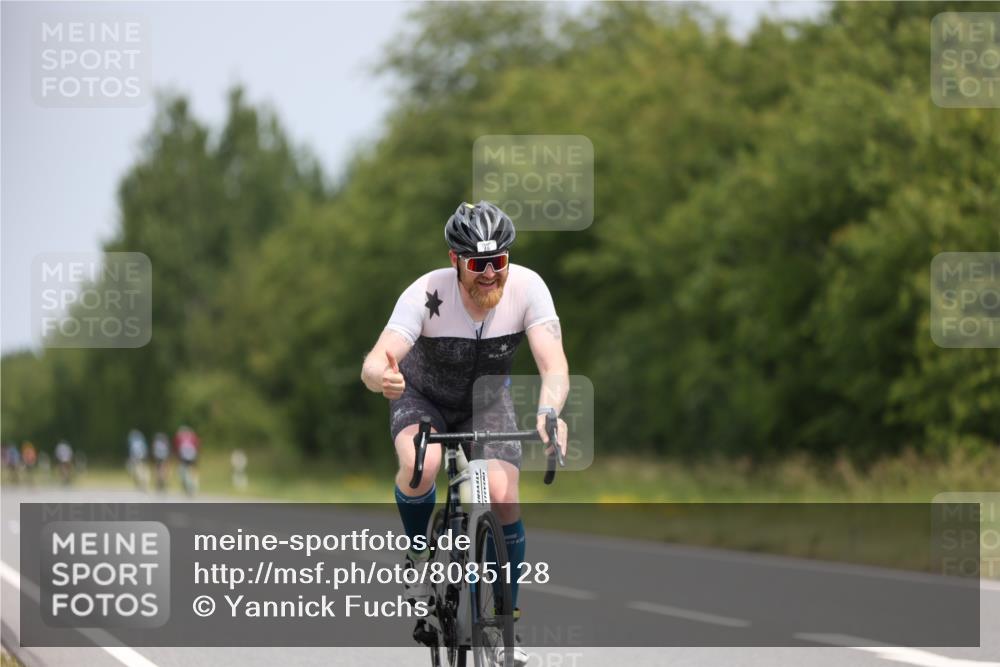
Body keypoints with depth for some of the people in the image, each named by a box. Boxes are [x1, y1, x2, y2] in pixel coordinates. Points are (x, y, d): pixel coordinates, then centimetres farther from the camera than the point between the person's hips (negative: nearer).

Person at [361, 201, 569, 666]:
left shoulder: (527, 288, -28)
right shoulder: (427, 294, -33)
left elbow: (554, 365, -36)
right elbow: (373, 365, -41)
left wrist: (548, 413, -57)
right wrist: (383, 377, -67)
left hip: (486, 401, 2)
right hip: (422, 397, -2)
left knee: (503, 498, -19)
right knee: (422, 465, -34)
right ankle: (421, 554, -4)